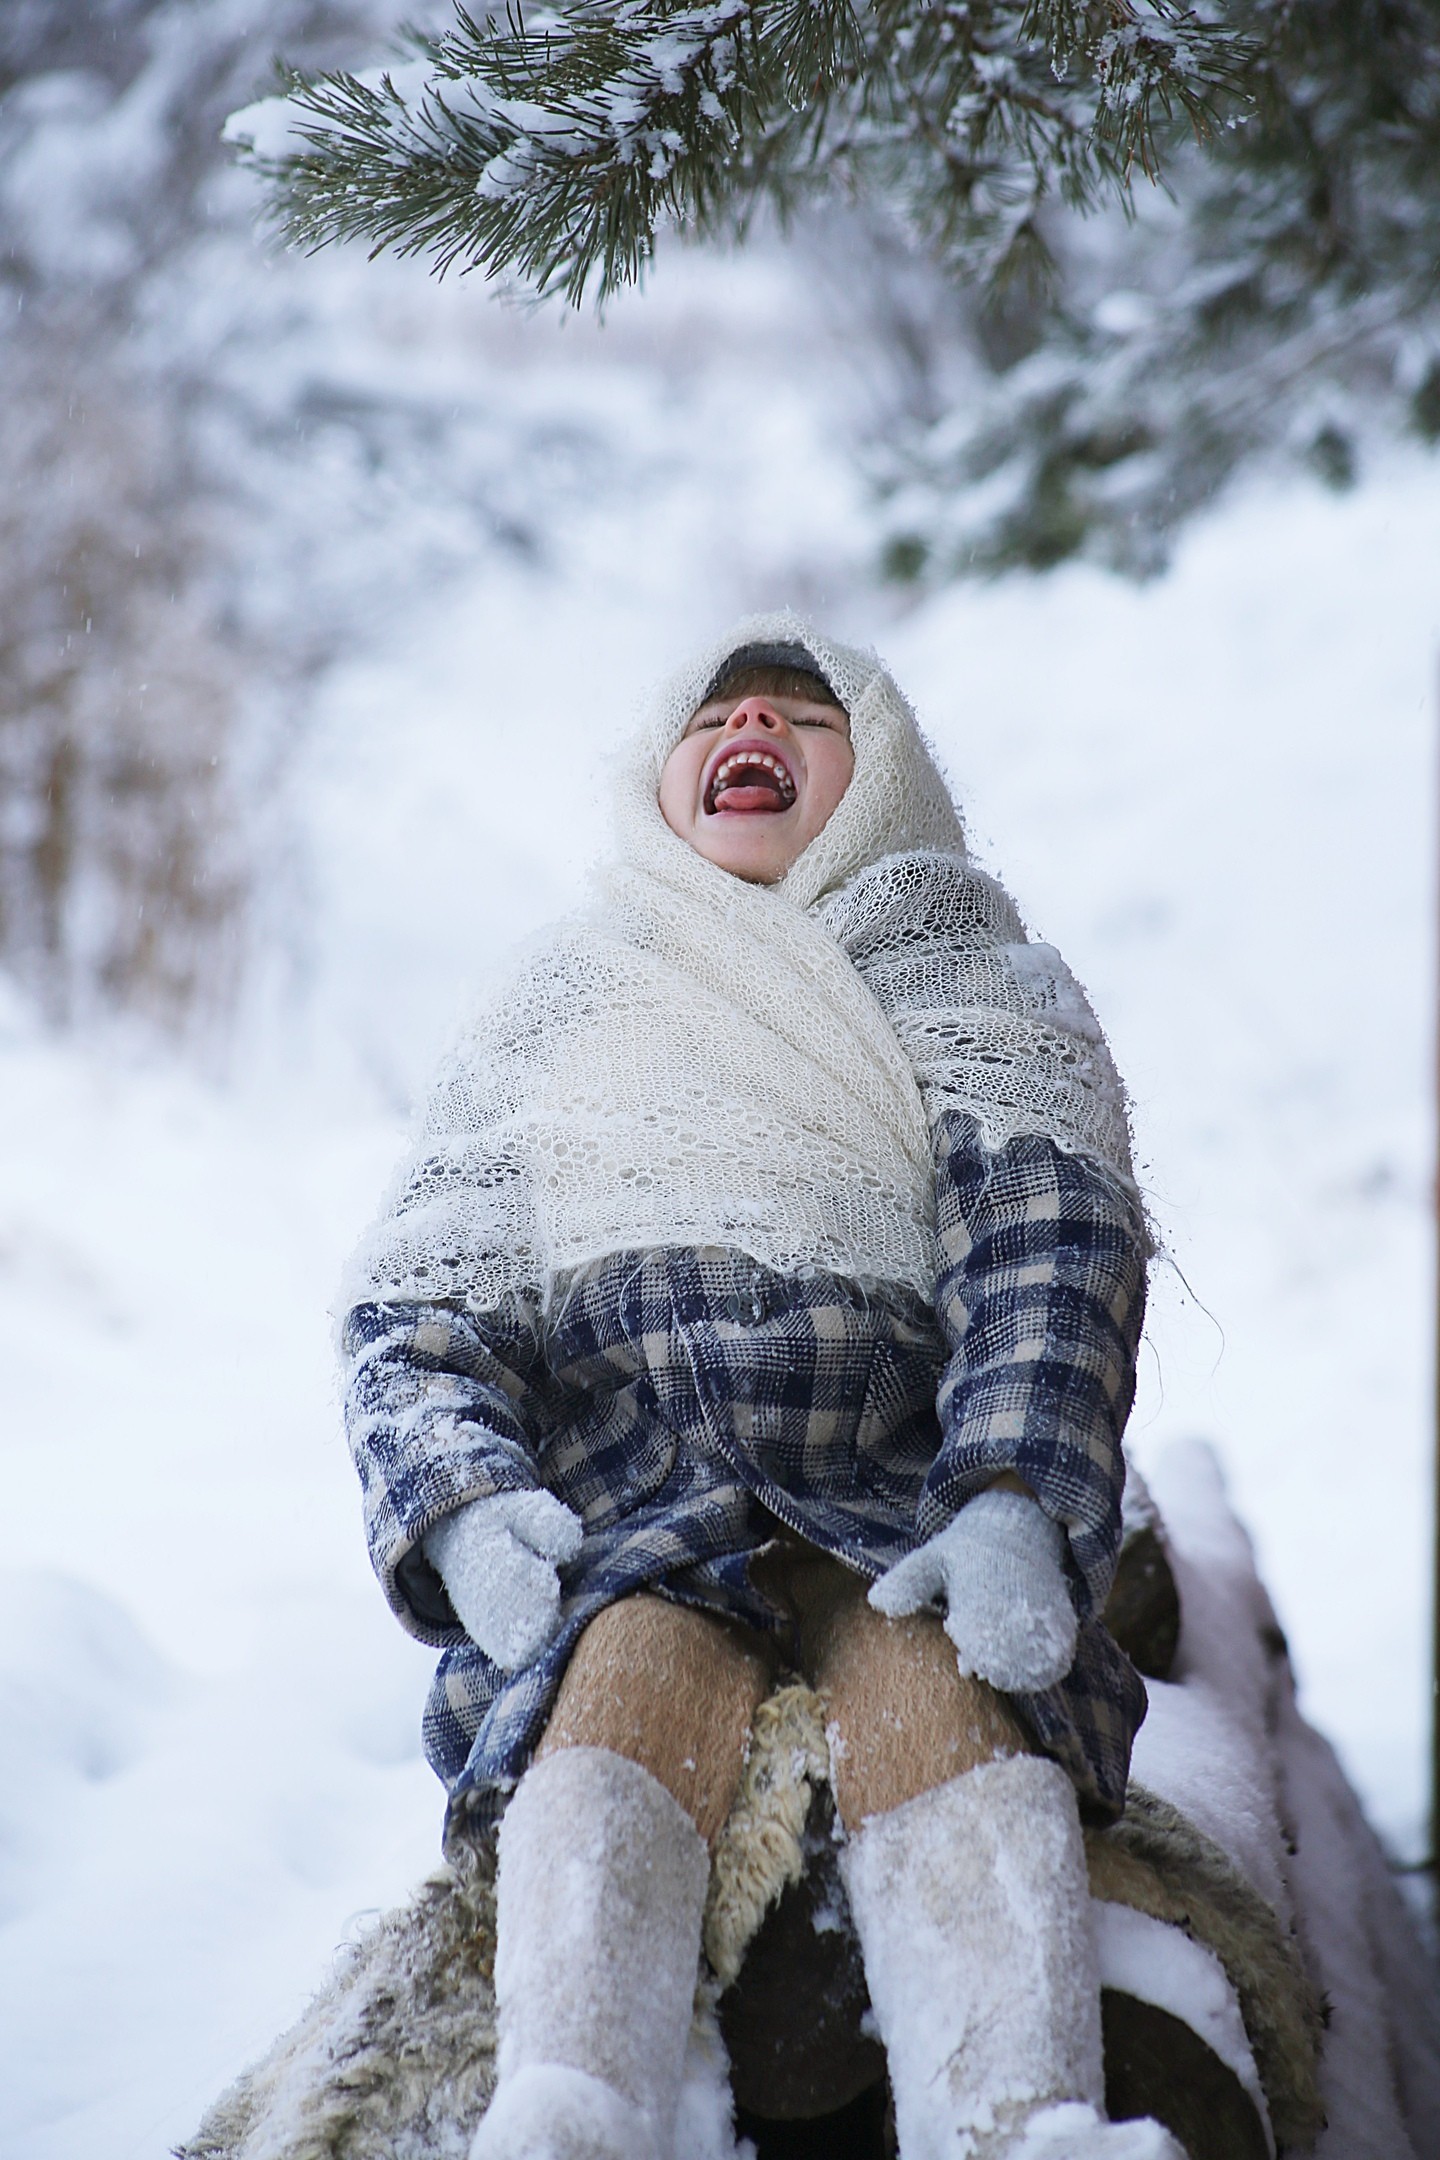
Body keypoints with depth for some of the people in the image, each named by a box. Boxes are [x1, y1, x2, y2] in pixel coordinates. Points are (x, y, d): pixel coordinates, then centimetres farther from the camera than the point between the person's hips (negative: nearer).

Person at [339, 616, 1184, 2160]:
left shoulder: (967, 980, 20)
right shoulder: (548, 1018, 24)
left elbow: (1047, 1238, 1)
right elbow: (414, 1303, 12)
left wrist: (1017, 1500, -21)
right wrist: (462, 1509, -12)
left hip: (896, 1502, 0)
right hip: (616, 1515, 1)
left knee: (939, 1672, -34)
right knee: (639, 1659, -34)